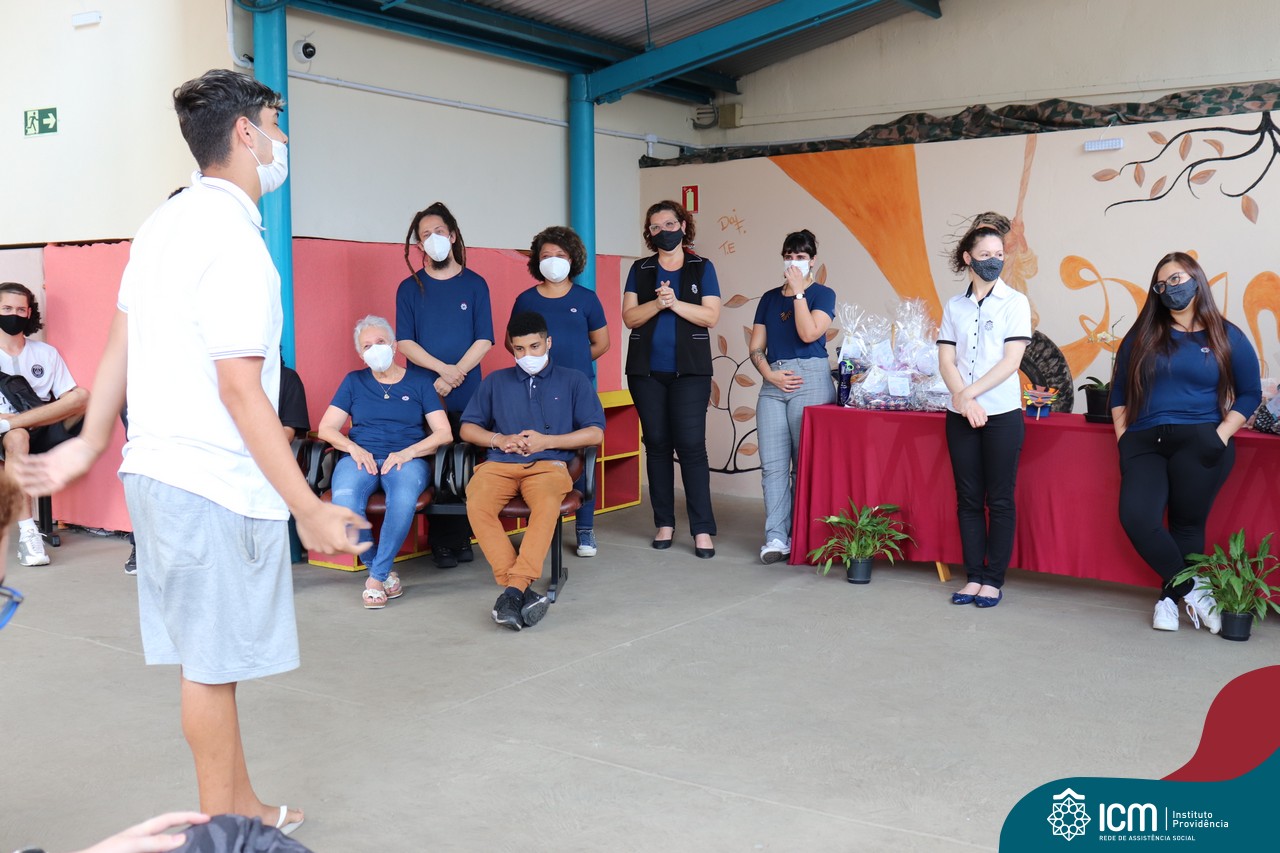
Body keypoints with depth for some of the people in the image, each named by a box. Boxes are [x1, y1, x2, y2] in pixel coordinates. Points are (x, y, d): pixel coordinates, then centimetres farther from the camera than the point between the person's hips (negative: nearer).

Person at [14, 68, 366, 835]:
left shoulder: (166, 222, 10)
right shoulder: (233, 241, -18)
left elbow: (120, 346, 14)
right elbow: (239, 391, -21)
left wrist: (90, 443, 24)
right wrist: (309, 509, -21)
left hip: (158, 468, 9)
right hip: (216, 483, -9)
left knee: (209, 655, 17)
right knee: (214, 663, 4)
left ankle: (242, 805, 31)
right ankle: (224, 828, 19)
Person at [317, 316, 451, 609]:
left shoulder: (419, 383, 12)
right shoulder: (354, 382, 17)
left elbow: (444, 433, 4)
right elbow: (325, 428, 11)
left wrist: (407, 453, -10)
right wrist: (354, 448, -8)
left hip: (407, 459, -1)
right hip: (360, 458, 1)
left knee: (403, 499, -38)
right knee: (344, 503, -34)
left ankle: (376, 577, -19)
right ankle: (383, 570, -11)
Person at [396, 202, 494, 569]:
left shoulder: (474, 284, 7)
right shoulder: (410, 288, 7)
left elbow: (484, 340, 1)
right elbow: (405, 342, 0)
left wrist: (454, 376, -11)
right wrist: (443, 368, -13)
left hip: (467, 394, 0)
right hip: (423, 393, 0)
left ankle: (462, 538, 11)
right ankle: (441, 542, 6)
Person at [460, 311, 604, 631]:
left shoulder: (574, 381, 16)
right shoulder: (495, 381, 23)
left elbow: (595, 433, 8)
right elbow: (467, 428, 20)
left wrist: (547, 441, -4)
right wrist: (499, 440, -1)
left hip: (548, 464, -2)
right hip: (498, 464, 2)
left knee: (547, 504, -39)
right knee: (477, 505, -33)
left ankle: (514, 588, -39)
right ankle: (524, 591, -33)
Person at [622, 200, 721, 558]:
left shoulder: (702, 268, 7)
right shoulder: (640, 270, 11)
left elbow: (711, 316, -3)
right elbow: (629, 317, 1)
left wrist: (676, 303, -15)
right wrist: (657, 303, -15)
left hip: (690, 371, -2)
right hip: (647, 371, 3)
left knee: (691, 444, -9)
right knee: (656, 444, 5)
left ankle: (702, 529, -6)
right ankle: (664, 523, 14)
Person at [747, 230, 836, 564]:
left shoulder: (823, 294, 5)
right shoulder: (769, 298, 17)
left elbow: (809, 333, -12)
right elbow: (756, 346, 14)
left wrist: (798, 291, -7)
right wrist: (769, 374, -4)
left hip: (810, 379, -4)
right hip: (773, 383, 5)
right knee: (772, 464, -2)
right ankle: (776, 536, -1)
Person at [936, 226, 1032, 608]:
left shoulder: (1014, 302, 0)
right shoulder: (954, 306, 9)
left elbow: (1011, 360, -8)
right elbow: (946, 360, 2)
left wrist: (969, 393, -14)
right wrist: (964, 400, -14)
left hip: (1002, 414, -3)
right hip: (960, 415, 3)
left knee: (1000, 501, 1)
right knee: (968, 499, 6)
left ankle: (994, 580, 9)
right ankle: (974, 576, 14)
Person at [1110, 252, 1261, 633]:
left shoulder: (1227, 338, 8)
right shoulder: (1142, 336, 13)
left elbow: (1250, 394, 8)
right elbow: (1119, 391, 14)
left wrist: (1222, 435, -5)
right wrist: (1122, 436, 4)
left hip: (1199, 444, -1)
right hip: (1144, 444, 2)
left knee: (1187, 525, -1)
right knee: (1136, 518, -16)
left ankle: (1171, 595, 16)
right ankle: (1192, 592, -1)